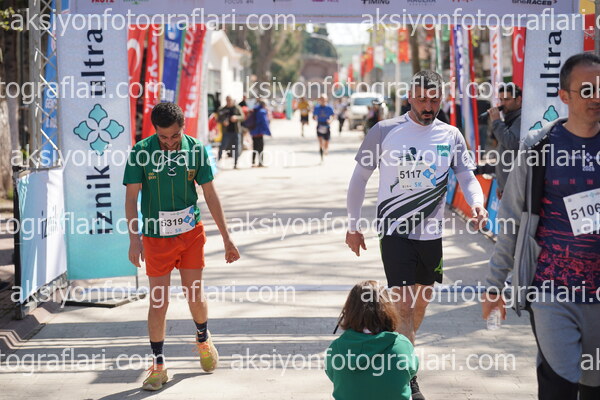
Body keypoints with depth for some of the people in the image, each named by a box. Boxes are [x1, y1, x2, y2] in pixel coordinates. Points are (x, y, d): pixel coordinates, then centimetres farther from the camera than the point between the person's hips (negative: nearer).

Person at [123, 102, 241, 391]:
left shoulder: (195, 149, -5)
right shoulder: (141, 152, -11)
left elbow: (210, 194, 2)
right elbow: (131, 197, -11)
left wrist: (226, 237, 2)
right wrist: (134, 238, -22)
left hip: (191, 233, 1)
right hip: (156, 237, -1)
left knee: (194, 296, 7)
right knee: (158, 302, 0)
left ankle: (203, 340, 37)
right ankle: (158, 366, 12)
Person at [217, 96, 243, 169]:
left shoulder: (237, 108, 4)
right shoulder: (223, 110, 6)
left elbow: (242, 116, -1)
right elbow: (219, 119, 6)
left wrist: (236, 117, -22)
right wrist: (223, 122, -16)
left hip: (236, 131, 0)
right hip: (227, 131, 0)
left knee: (237, 148, 2)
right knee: (222, 147, -9)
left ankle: (235, 164, 12)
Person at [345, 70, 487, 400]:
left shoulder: (450, 136, 2)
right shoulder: (385, 131, -7)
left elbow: (467, 177, 1)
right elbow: (359, 177, 0)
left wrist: (477, 204, -22)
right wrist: (352, 225, 1)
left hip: (431, 233, 4)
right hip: (395, 232, -4)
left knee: (421, 301, 17)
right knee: (404, 304, -10)